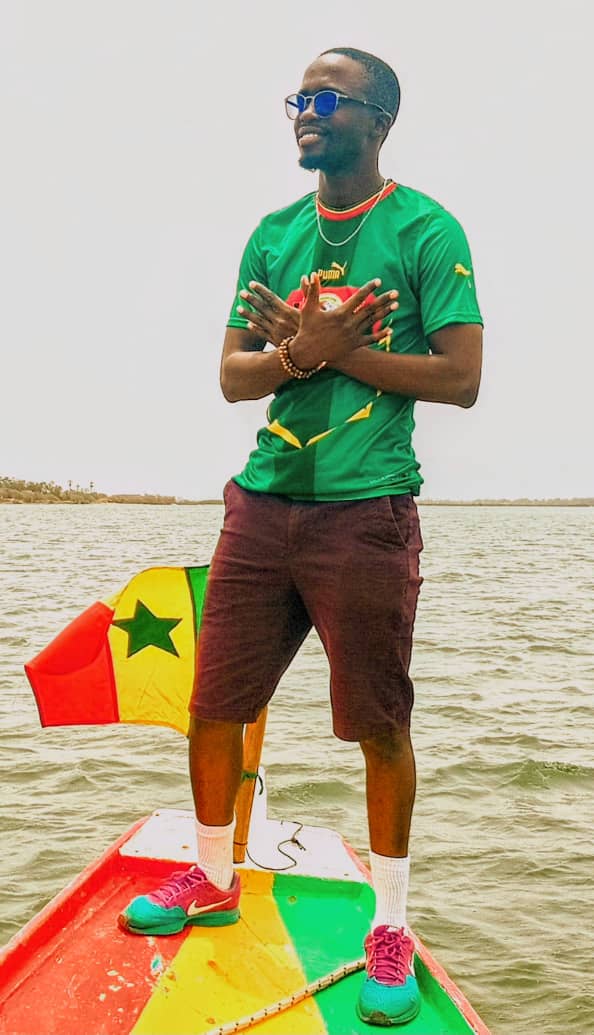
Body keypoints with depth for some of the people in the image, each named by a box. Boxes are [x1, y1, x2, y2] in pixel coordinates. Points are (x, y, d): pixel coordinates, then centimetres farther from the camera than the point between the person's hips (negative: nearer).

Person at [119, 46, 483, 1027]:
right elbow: (231, 375, 10)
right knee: (214, 705, 10)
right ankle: (214, 879, 34)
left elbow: (462, 377, -8)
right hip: (262, 503, 5)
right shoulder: (273, 234, 14)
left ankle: (391, 924, 24)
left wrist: (335, 352, -12)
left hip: (366, 512, -5)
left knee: (380, 724, 4)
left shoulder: (426, 229, -1)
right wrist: (299, 353, -11)